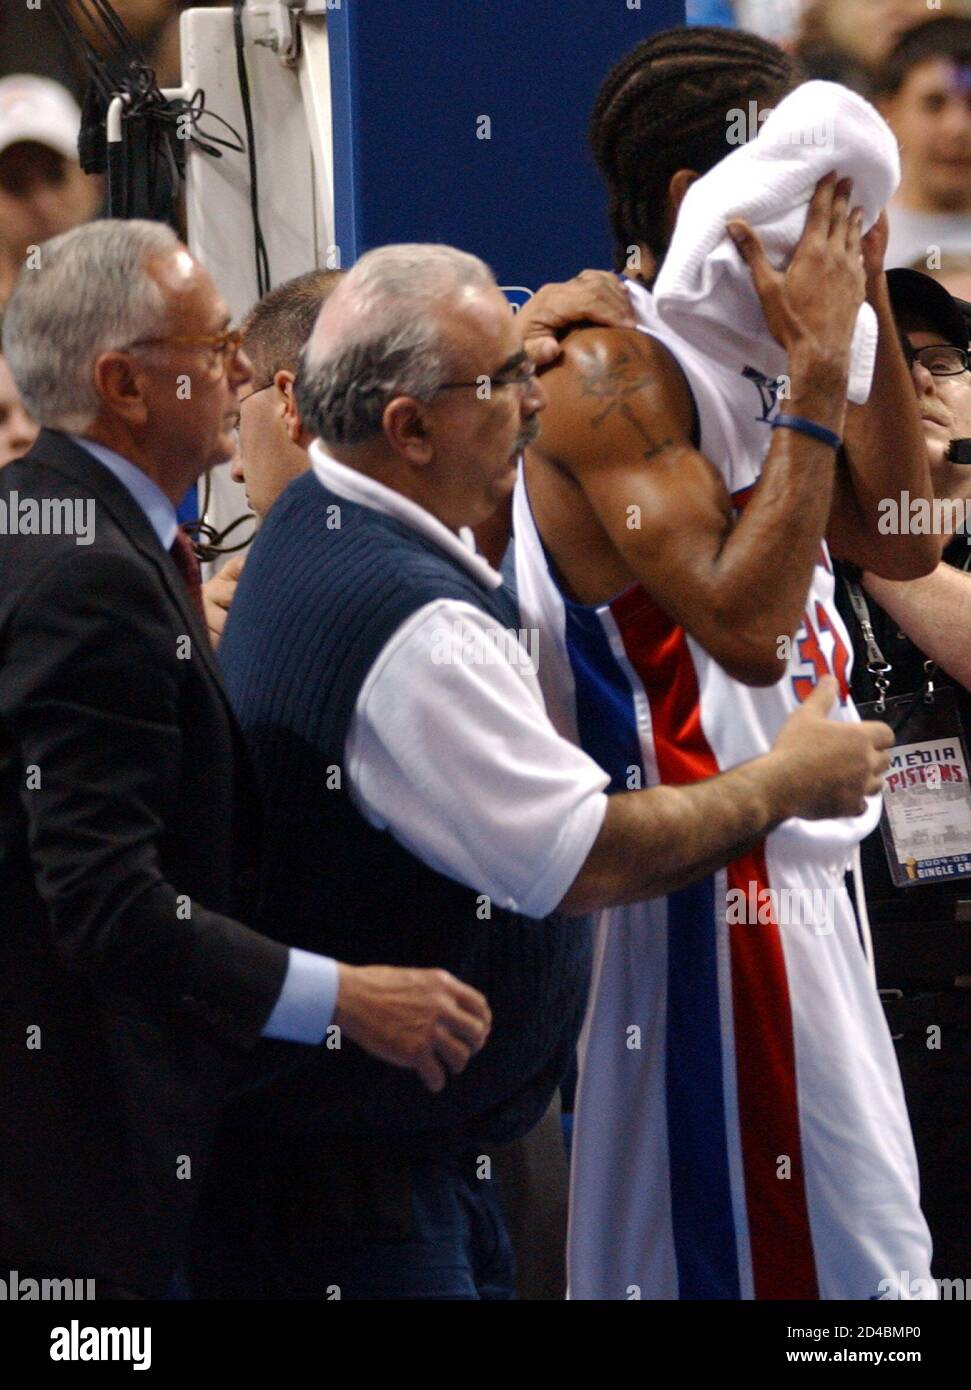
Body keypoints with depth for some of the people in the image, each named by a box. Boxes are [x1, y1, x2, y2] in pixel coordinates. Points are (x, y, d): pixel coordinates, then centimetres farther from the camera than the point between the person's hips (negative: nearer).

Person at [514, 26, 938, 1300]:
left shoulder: (740, 359, 12)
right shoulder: (613, 369, -17)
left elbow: (900, 546, 12)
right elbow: (742, 622, -26)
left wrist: (868, 311, 5)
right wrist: (818, 370, -23)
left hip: (794, 873, 10)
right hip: (711, 893, -10)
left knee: (868, 1237, 14)